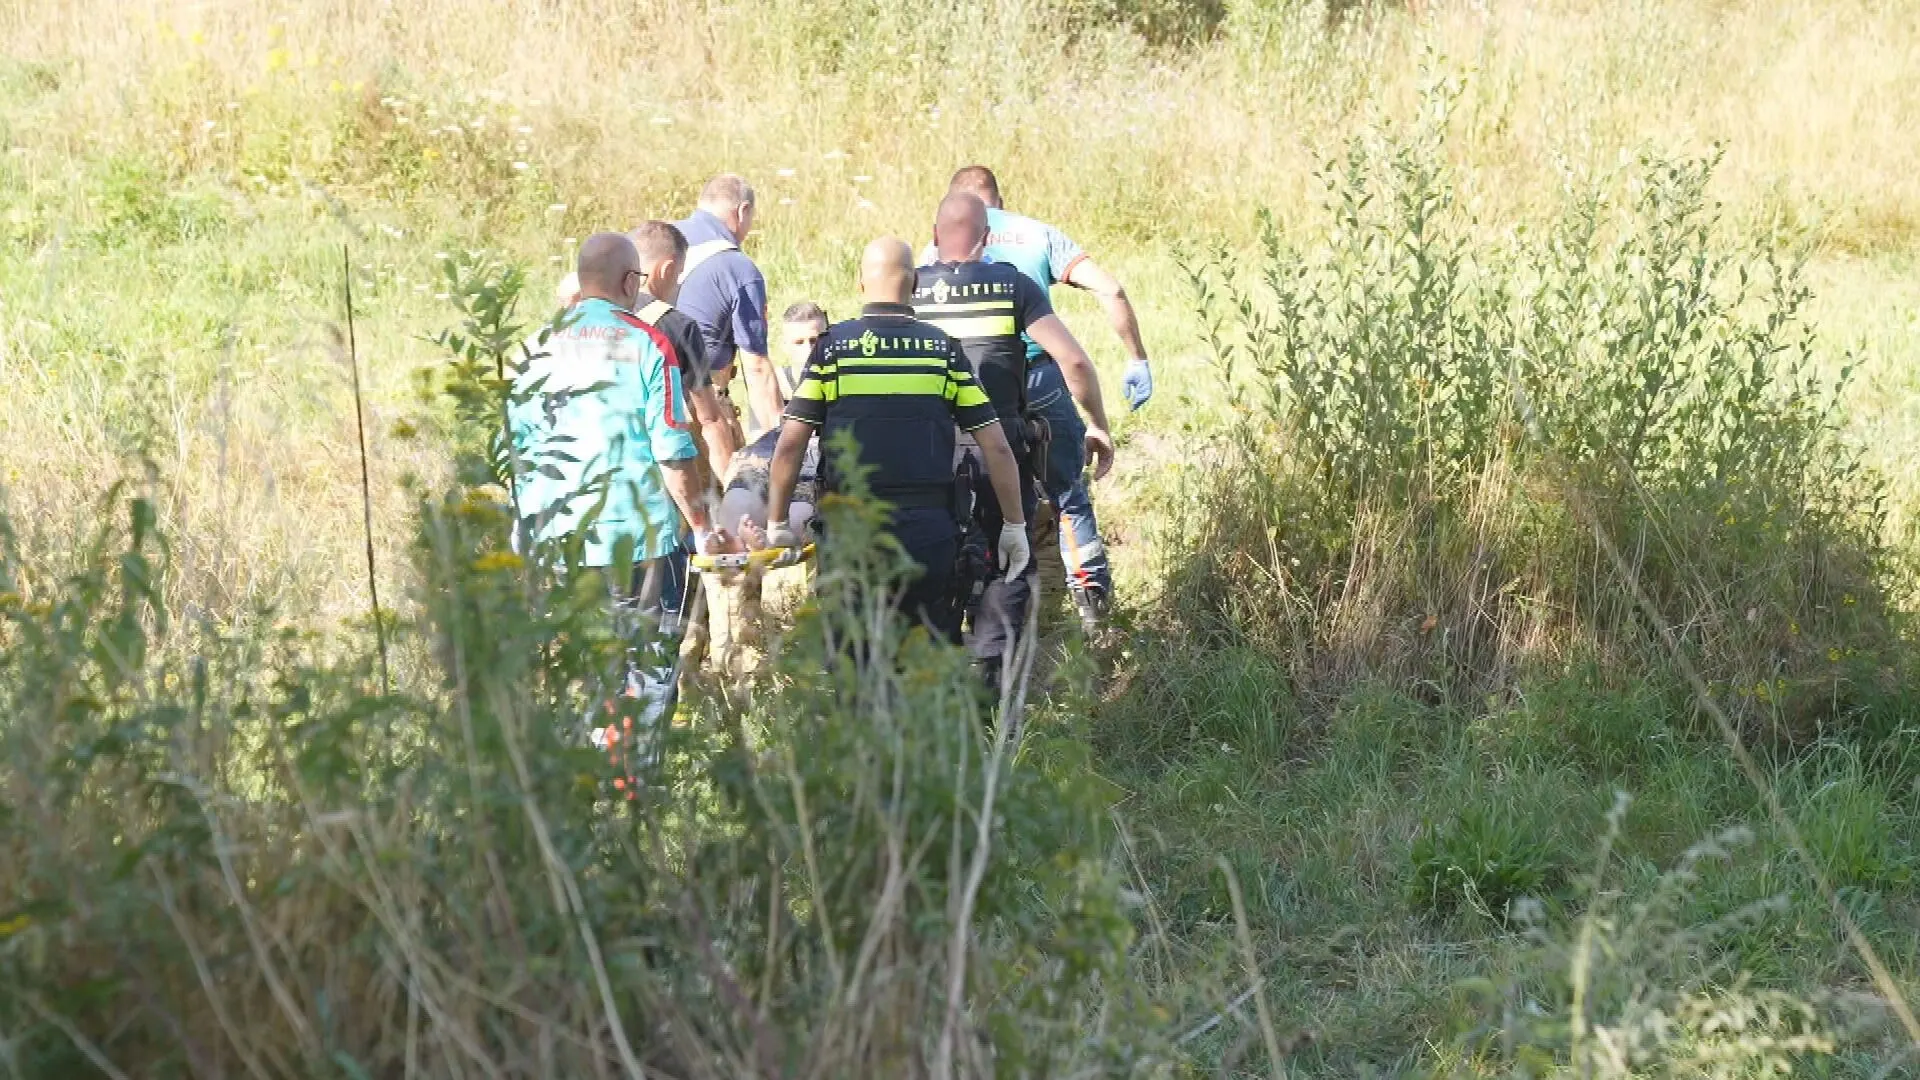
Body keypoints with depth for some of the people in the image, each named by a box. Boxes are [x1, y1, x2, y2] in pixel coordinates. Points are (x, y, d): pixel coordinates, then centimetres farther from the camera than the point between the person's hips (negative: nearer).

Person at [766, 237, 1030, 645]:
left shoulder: (831, 347, 0)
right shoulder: (943, 349, 4)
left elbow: (790, 446, -4)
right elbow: (996, 447, 1)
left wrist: (777, 523, 8)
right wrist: (1014, 525, 10)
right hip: (930, 529, 1)